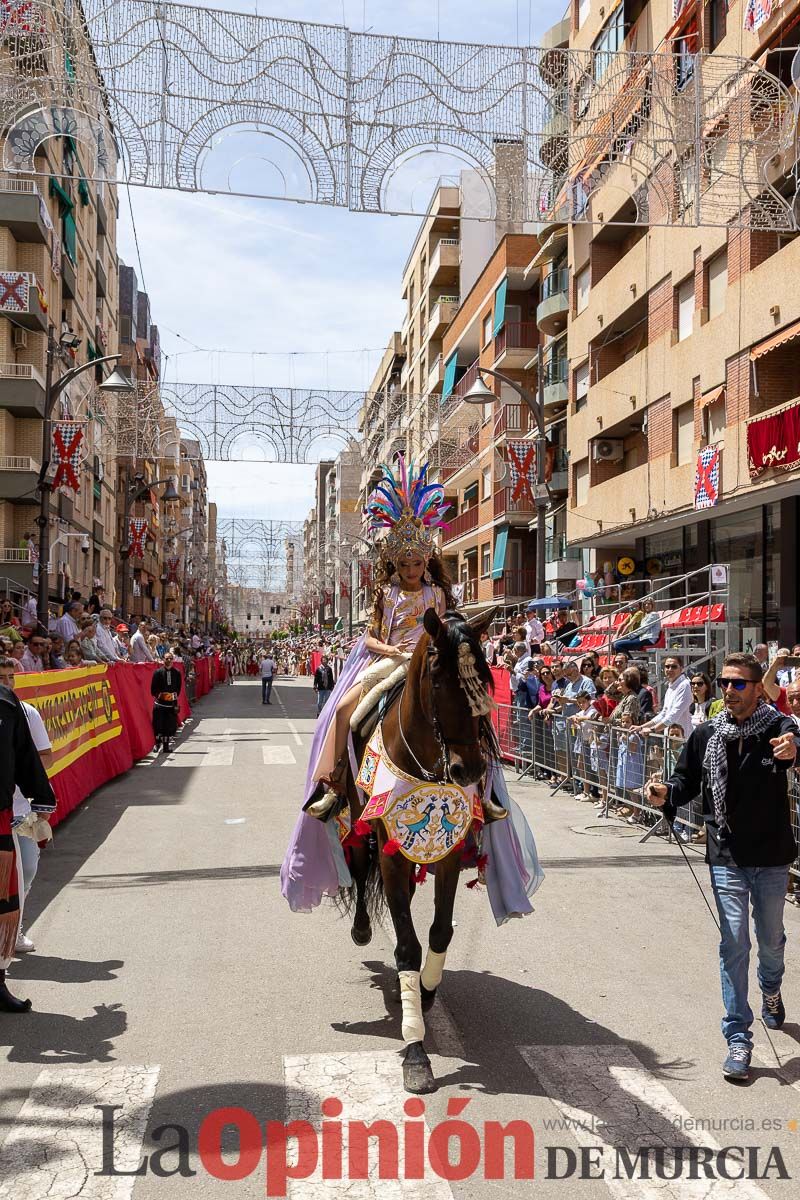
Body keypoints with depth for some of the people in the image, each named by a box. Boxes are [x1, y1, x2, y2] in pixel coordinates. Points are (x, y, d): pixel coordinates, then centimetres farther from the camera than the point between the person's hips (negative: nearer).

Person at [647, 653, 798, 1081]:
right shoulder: (705, 735, -5)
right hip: (727, 859, 0)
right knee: (734, 945, 0)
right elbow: (686, 780, 4)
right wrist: (665, 792, -17)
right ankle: (738, 1040, 11)